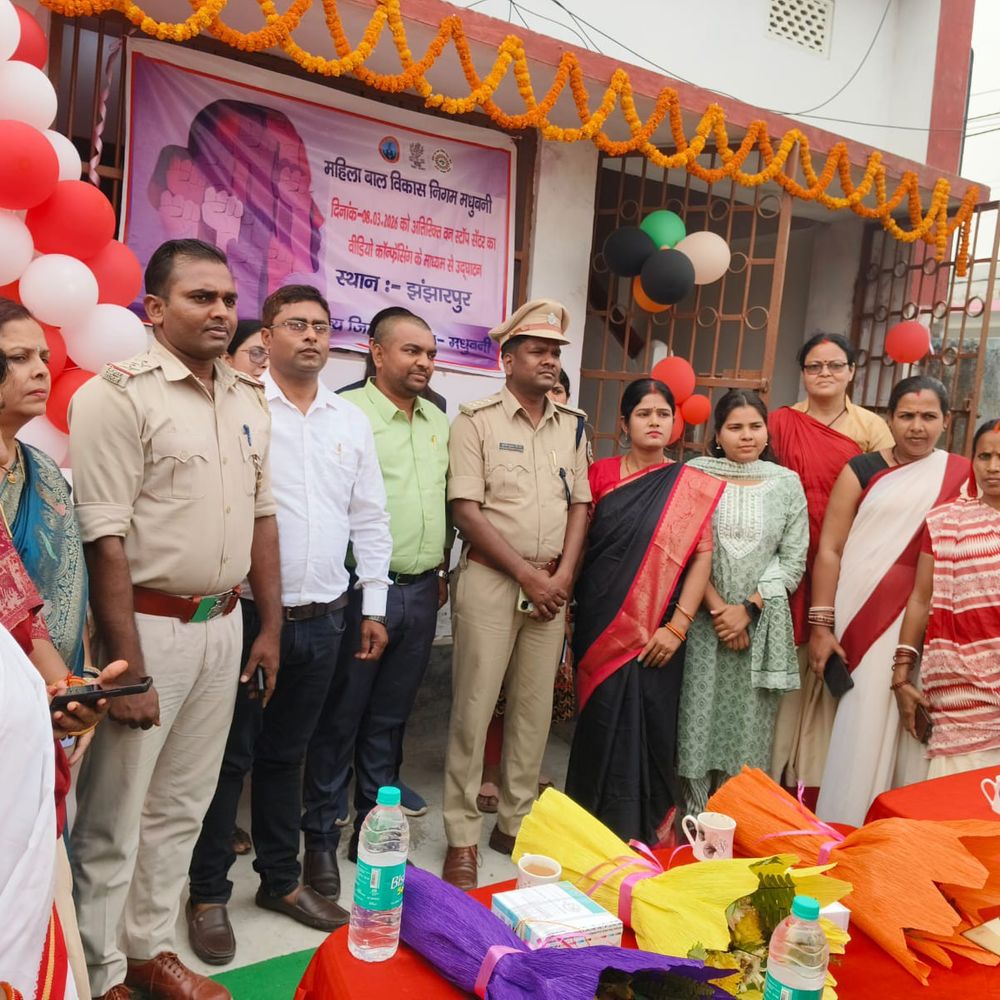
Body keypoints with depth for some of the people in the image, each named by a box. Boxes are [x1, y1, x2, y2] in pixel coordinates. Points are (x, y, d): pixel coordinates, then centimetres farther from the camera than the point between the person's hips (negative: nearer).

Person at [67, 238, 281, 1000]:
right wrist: (127, 667, -17)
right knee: (114, 816, 8)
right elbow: (104, 537, -16)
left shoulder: (250, 399, 9)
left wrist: (270, 625, 11)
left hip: (221, 626, 6)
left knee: (181, 806, 18)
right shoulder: (118, 394, -12)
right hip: (148, 625, -6)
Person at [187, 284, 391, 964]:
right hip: (247, 612, -4)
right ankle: (209, 894, 24)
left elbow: (371, 519, 13)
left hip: (324, 618, 5)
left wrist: (374, 606, 11)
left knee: (287, 753, 18)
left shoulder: (352, 420, 10)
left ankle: (282, 879, 33)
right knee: (229, 755, 7)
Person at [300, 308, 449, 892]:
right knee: (339, 721, 6)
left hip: (420, 593, 6)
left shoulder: (438, 421, 13)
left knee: (389, 721, 15)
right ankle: (321, 839, 22)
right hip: (363, 588, -6)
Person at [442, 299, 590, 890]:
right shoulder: (477, 420, -4)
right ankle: (463, 837, 11)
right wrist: (527, 574, -11)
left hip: (552, 585, 5)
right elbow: (467, 509, -10)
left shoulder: (572, 424, 11)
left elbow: (580, 504, 10)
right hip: (490, 580, -4)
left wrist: (563, 576, -3)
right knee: (474, 708, -1)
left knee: (535, 708, 9)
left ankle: (516, 822, 24)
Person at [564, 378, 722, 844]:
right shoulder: (600, 474, 4)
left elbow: (703, 556, -4)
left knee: (643, 726, 5)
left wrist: (678, 624, -11)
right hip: (598, 624, 1)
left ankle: (634, 831, 25)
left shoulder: (692, 485, 0)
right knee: (597, 722, 10)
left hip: (652, 630, -1)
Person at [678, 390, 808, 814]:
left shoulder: (786, 483, 5)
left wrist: (747, 609, -8)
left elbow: (792, 560, 3)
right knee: (700, 717, 2)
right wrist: (716, 606, -11)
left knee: (749, 723, 4)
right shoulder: (696, 474, 0)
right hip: (704, 618, -1)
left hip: (760, 622, 1)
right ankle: (696, 819, 14)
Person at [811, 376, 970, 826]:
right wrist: (820, 625, -8)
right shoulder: (862, 470, 1)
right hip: (862, 620, -2)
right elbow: (829, 550, -1)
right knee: (859, 730, 2)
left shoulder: (963, 477, 7)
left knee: (914, 731, 7)